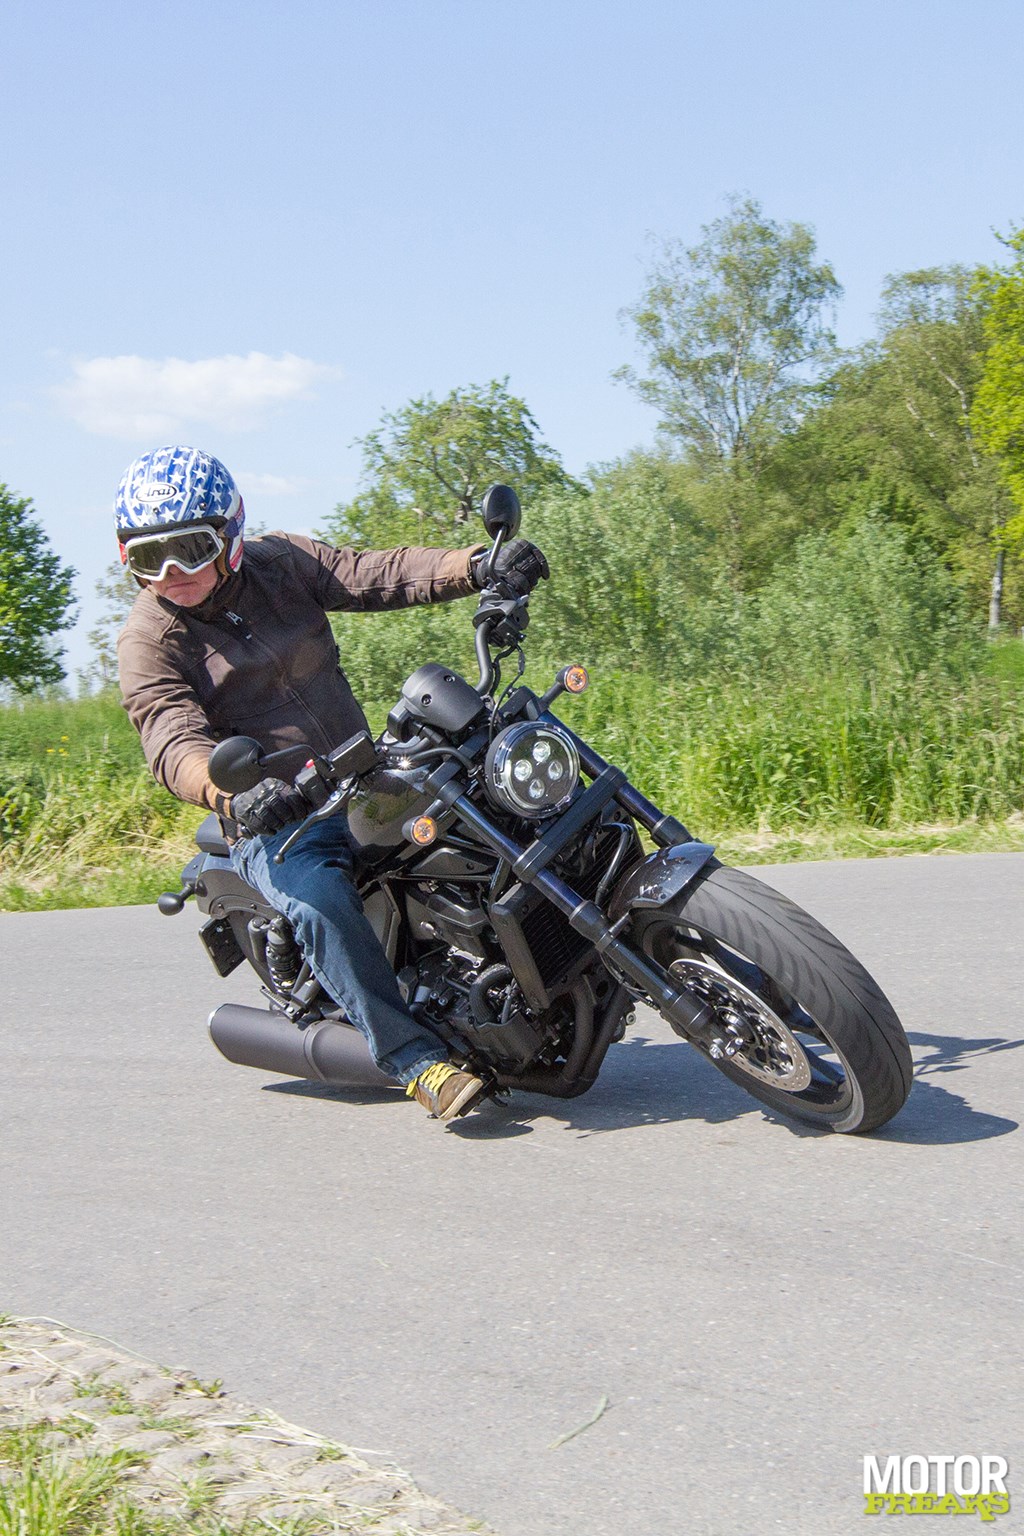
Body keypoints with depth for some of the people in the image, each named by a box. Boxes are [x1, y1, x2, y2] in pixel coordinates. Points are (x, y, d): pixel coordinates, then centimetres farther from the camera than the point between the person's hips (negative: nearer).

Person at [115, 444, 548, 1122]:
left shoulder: (282, 564, 5)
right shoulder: (149, 640, -6)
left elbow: (378, 574, -6)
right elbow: (174, 741, -22)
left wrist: (475, 565, -23)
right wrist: (231, 792, -44)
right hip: (271, 816, -4)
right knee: (320, 901, -34)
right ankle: (419, 1060, -31)